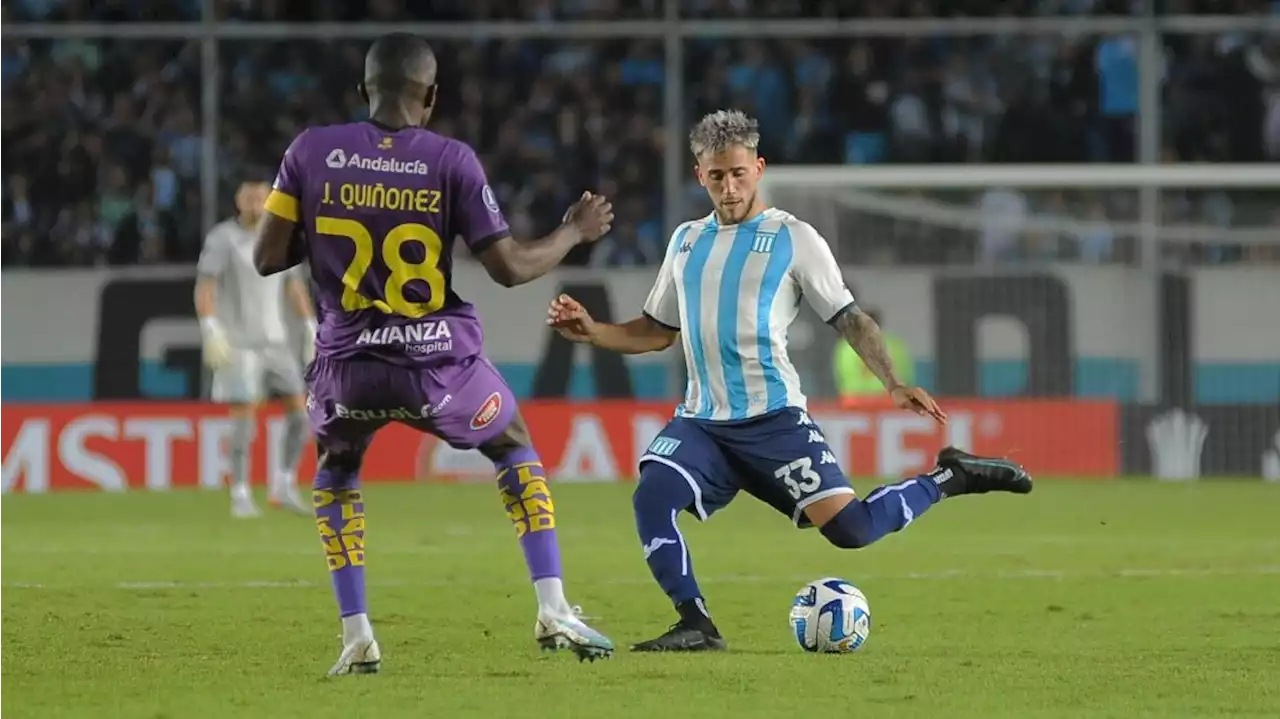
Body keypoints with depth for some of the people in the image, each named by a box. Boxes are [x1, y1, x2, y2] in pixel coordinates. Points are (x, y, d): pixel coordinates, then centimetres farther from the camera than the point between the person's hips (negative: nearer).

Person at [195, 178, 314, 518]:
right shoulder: (222, 238, -6)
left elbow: (294, 286, 19)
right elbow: (204, 287, -11)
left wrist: (311, 329, 12)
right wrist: (211, 330, -22)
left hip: (276, 340, 6)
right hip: (239, 343, -6)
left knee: (300, 410, 0)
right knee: (244, 415, -11)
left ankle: (284, 486, 12)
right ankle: (240, 496, -4)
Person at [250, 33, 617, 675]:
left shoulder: (312, 152, -3)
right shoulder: (451, 161, -7)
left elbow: (267, 257, -1)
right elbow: (510, 267, -6)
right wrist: (574, 233, 12)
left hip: (348, 363, 1)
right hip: (439, 363, -1)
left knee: (335, 473, 30)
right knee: (515, 449, 27)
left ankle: (357, 639, 16)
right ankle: (552, 611, 16)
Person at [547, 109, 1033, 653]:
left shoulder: (792, 239, 1)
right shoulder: (686, 241, 16)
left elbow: (849, 318, -1)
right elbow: (657, 332, 24)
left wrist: (893, 384, -14)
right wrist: (590, 332, 8)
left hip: (773, 419, -4)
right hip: (701, 422, 4)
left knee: (849, 528, -15)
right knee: (651, 499, -24)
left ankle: (947, 478, 10)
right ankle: (695, 626, -15)